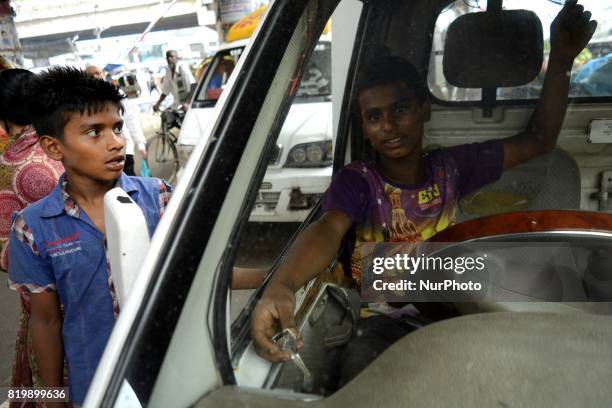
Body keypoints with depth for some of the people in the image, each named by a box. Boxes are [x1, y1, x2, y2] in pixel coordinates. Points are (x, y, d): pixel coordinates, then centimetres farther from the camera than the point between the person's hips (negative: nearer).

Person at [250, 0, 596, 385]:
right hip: (386, 322, -3)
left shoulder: (450, 167, 5)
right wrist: (280, 287, -49)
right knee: (363, 363, -35)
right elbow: (327, 230, -28)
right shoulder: (356, 180, -7)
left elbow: (537, 140, 13)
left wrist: (561, 61, 1)